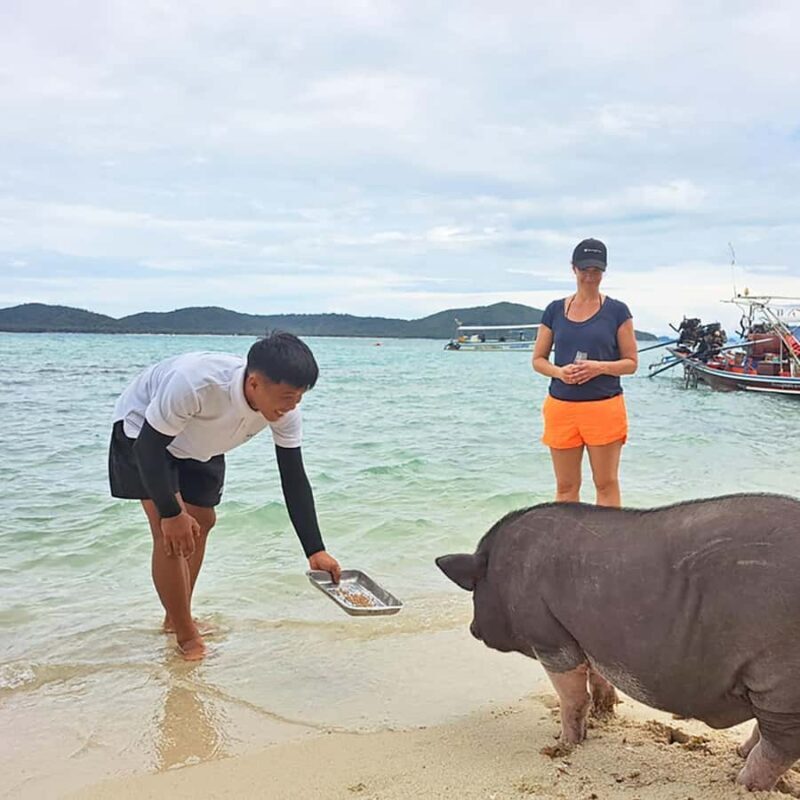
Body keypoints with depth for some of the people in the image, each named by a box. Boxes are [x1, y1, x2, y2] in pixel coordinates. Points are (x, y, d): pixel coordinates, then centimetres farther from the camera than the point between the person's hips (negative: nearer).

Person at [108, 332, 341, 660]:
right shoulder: (195, 383, -45)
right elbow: (150, 446, -34)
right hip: (143, 430, -6)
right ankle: (186, 636, -1)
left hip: (198, 443, 6)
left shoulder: (285, 410, -27)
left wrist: (316, 551, -24)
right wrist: (171, 513, -31)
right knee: (171, 533, -15)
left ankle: (176, 618, 31)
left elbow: (293, 478, -20)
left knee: (202, 522, 12)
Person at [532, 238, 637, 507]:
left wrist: (599, 367, -17)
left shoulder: (617, 311, 1)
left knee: (606, 483, 1)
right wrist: (559, 372, -11)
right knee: (566, 487, 9)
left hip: (604, 406, -2)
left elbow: (631, 362, 2)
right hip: (561, 406, 3)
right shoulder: (555, 310, 8)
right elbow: (538, 360, 10)